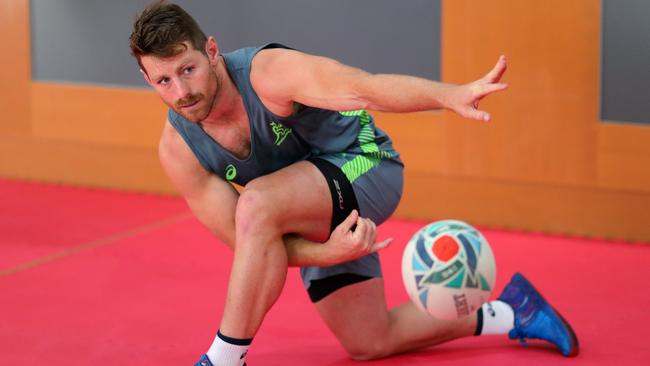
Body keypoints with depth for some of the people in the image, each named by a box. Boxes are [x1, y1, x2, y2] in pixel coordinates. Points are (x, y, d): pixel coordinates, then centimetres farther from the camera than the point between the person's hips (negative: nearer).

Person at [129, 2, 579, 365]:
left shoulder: (268, 73, -29)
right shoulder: (178, 150, -15)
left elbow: (367, 88, -43)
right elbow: (245, 241, -14)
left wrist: (452, 96, -61)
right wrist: (326, 253, -30)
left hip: (364, 167, -7)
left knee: (257, 203, -35)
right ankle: (510, 313, 29)